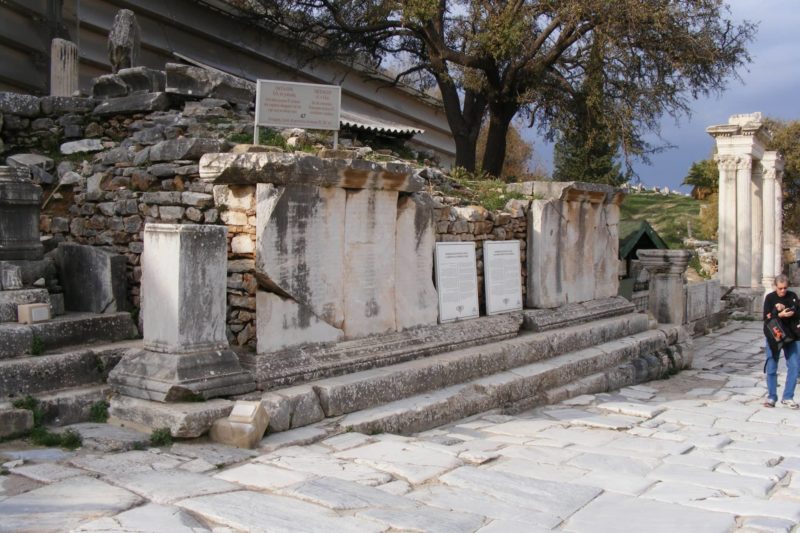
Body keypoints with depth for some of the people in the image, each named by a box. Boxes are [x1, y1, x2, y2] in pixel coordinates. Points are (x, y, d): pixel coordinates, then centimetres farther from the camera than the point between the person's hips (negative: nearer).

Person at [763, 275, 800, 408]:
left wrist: (783, 308, -25)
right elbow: (766, 317, -12)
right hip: (774, 337, -2)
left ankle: (788, 397, 10)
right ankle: (771, 397, 13)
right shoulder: (770, 298, -4)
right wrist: (780, 314, -27)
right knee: (771, 369, 1)